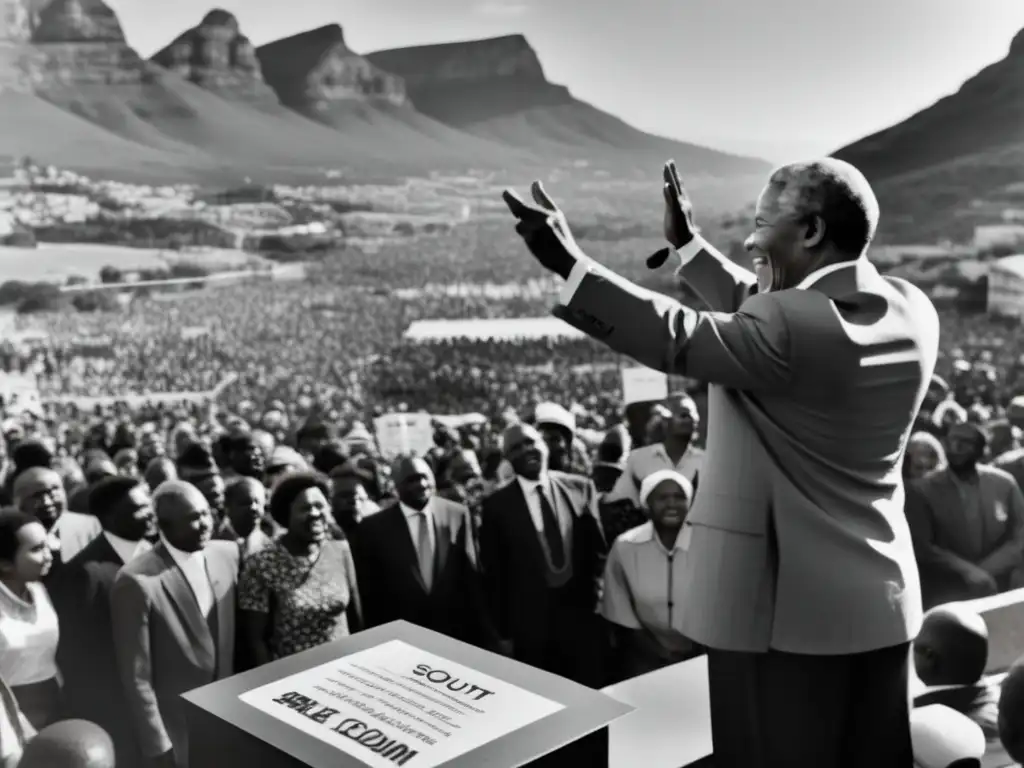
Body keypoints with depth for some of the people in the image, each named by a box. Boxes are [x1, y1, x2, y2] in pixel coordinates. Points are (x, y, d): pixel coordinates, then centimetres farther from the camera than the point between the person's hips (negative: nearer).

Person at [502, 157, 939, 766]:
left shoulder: (792, 327, -22)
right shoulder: (913, 312, 3)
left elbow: (676, 340, -16)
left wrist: (569, 262, -16)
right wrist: (689, 244, 17)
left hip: (788, 605, -8)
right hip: (882, 600, 8)